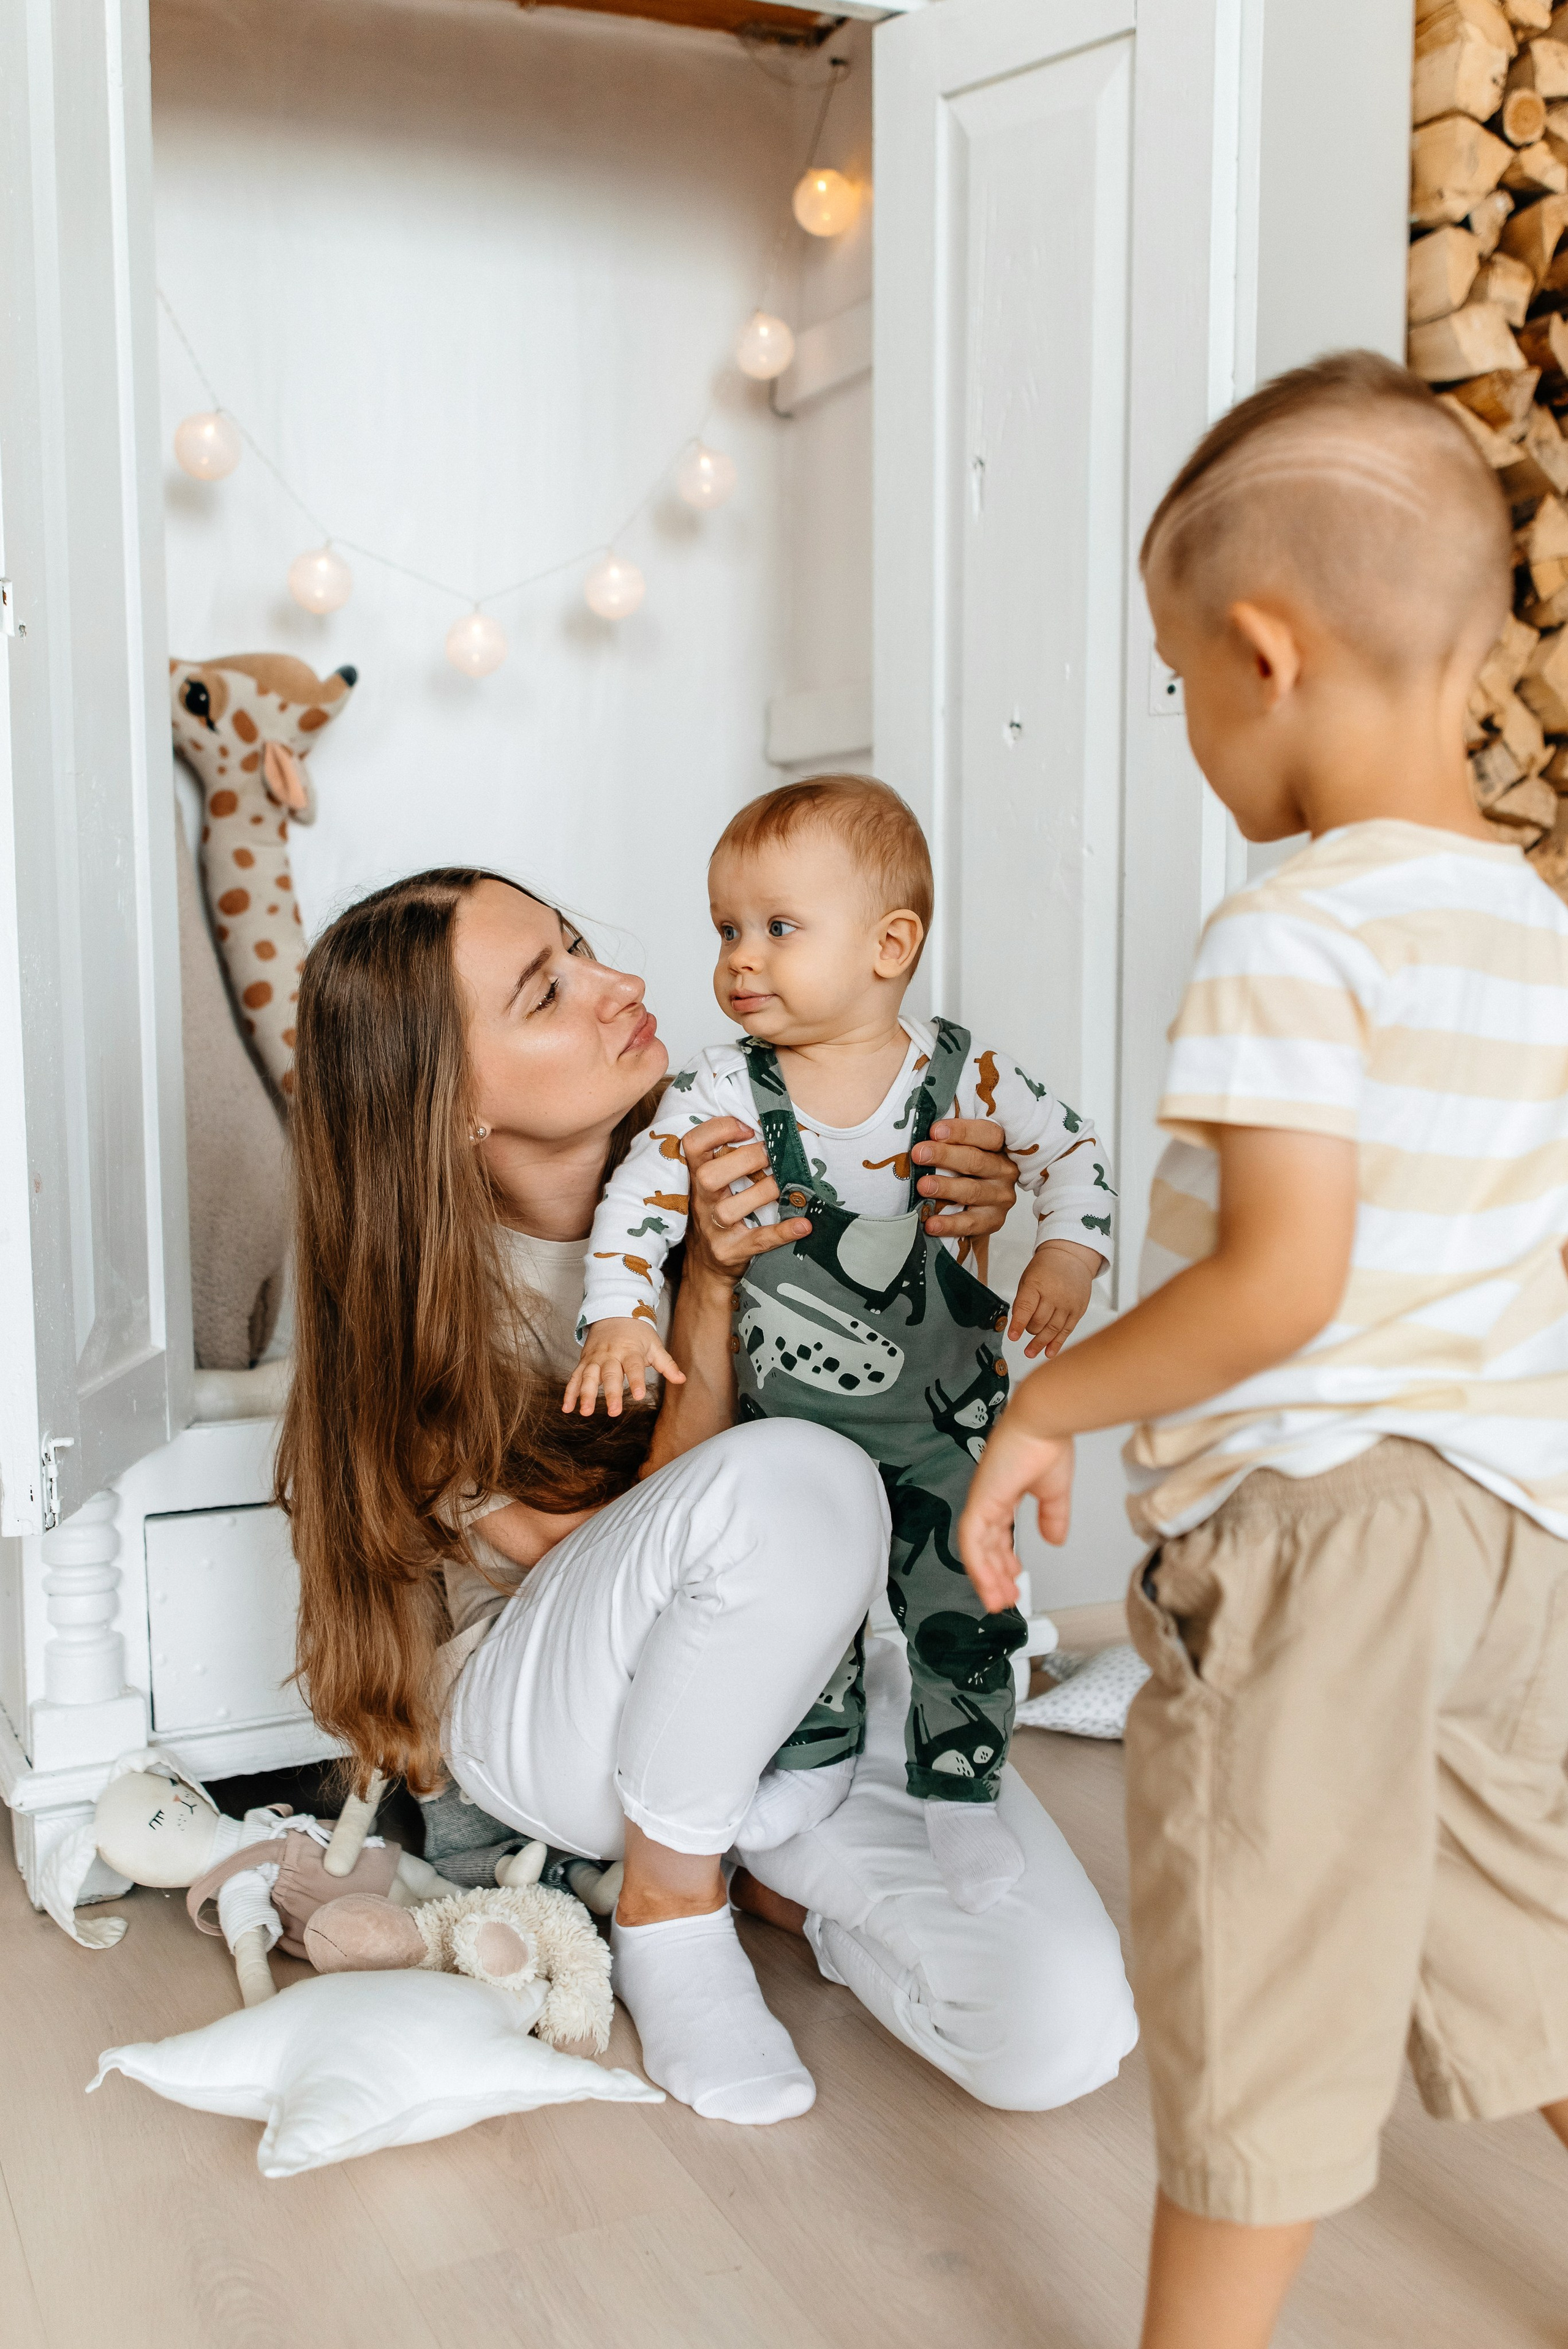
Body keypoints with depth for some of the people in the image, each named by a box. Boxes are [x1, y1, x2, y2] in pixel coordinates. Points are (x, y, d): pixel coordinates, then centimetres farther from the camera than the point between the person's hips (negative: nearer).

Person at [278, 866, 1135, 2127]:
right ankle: (668, 1904, -12)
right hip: (545, 1714, -3)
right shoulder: (427, 1299, -16)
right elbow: (650, 1531, -21)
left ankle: (792, 1871, 11)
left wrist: (961, 1230, -17)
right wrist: (709, 1283, -32)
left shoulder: (698, 1155, -8)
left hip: (804, 1677, 3)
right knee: (796, 1479, -38)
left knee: (1063, 2036, -20)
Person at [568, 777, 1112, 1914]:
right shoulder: (724, 1091, -13)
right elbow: (641, 1194, -15)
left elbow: (1073, 1152, -4)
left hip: (942, 1415, -1)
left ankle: (960, 1789, 30)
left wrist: (1066, 1259, -20)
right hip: (788, 1418, 1)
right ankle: (820, 1753, 39)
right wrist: (622, 1317, -28)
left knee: (960, 1609, 7)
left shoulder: (963, 1074, -13)